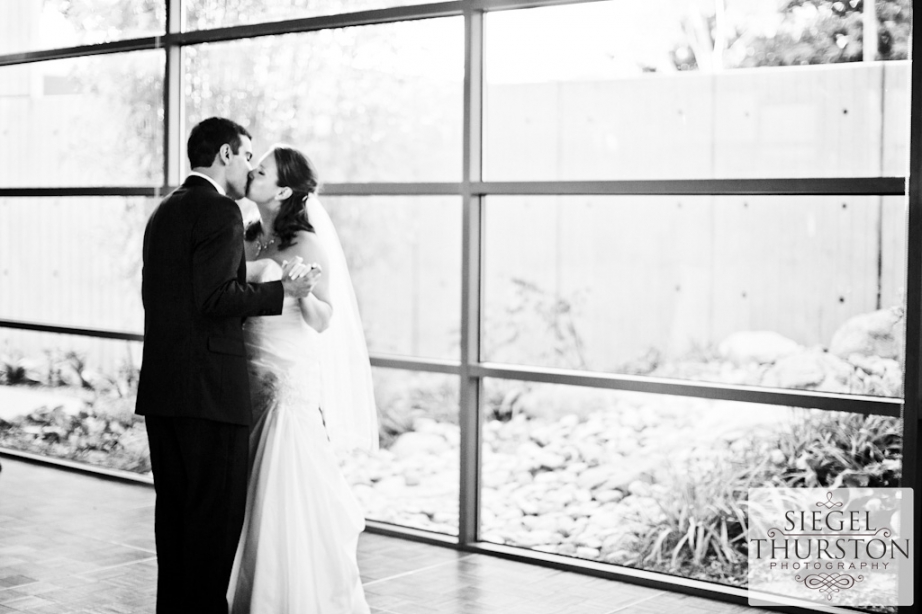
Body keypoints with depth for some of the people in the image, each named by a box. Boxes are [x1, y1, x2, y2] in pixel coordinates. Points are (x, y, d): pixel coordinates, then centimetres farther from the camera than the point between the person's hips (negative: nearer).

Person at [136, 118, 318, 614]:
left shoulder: (165, 211, 17)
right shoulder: (221, 212, -11)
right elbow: (216, 298, -20)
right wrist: (282, 290, -13)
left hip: (161, 387, 9)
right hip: (210, 387, -9)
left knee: (174, 509, 15)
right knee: (216, 513, -2)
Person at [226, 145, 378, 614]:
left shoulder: (306, 245, -10)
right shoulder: (248, 241, 9)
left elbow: (322, 321, -13)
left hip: (292, 382, -7)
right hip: (250, 381, 7)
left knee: (290, 495, -3)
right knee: (251, 495, 11)